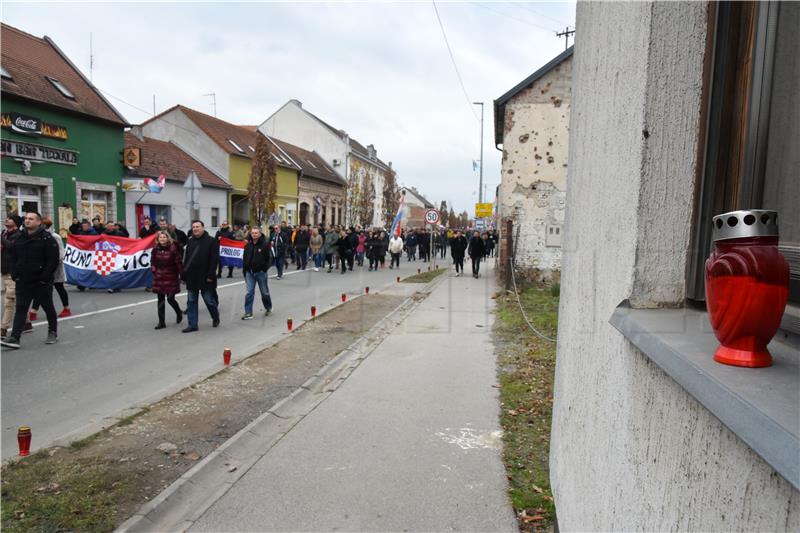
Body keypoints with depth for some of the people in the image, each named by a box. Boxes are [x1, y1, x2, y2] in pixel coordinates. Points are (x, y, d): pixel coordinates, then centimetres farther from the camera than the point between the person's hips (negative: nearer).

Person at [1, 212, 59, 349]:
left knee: (48, 307, 10)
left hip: (41, 282, -5)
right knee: (20, 309, -1)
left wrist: (45, 277, -18)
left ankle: (53, 333, 26)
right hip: (22, 282, 5)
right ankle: (14, 338, -4)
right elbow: (13, 258, 16)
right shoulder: (20, 238, 10)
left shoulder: (46, 238, -9)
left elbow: (53, 260, -13)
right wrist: (14, 274, 4)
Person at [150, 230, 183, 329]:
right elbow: (152, 262, 15)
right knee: (160, 300, 5)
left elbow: (179, 262, -8)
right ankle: (161, 322, 12)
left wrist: (182, 274, -9)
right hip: (159, 278, 4)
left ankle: (179, 313, 29)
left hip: (171, 277, -4)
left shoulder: (173, 249, -9)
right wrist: (154, 269, 0)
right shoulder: (155, 250, 4)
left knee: (170, 299, -3)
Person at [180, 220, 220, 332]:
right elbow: (186, 259, 14)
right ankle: (192, 325, 13)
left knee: (209, 300, 4)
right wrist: (184, 275, 9)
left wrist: (211, 275, -18)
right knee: (191, 302, 7)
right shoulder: (190, 242, 12)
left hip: (205, 278, -6)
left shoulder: (211, 241, -7)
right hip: (191, 277, 6)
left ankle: (215, 317, 28)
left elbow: (214, 259, -12)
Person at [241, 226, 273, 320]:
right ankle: (248, 313, 3)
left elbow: (268, 258, -7)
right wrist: (245, 272, 10)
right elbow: (245, 259, 12)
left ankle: (268, 307, 34)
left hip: (260, 272, -3)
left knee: (264, 292, 11)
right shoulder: (248, 245, 5)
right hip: (250, 272, 3)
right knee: (249, 293, -1)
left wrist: (265, 269, -12)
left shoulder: (265, 244, -9)